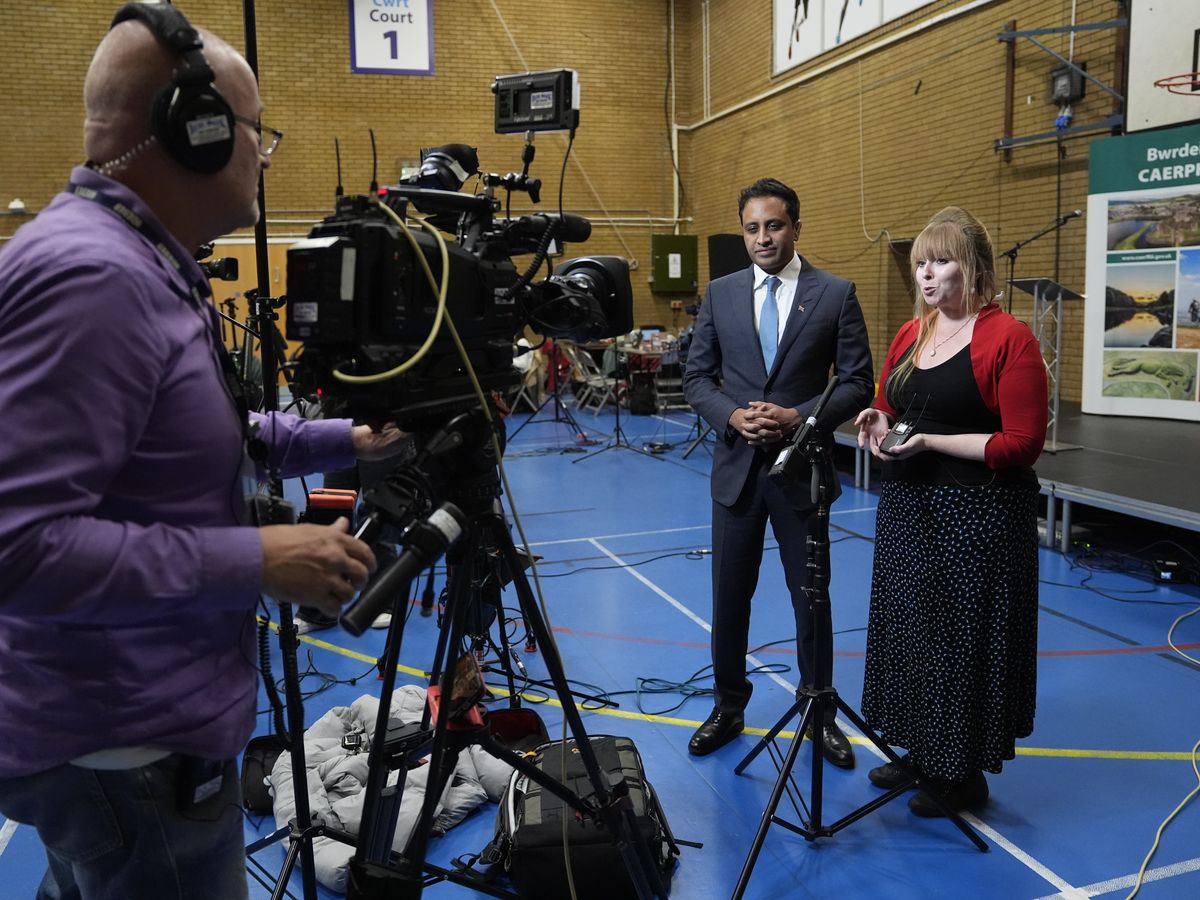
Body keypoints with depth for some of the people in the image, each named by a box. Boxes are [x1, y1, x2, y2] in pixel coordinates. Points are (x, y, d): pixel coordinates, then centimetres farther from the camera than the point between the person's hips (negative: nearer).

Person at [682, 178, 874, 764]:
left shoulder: (835, 294, -2)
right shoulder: (720, 294, 5)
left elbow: (858, 382, -4)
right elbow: (697, 377, 6)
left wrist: (799, 417, -17)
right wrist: (732, 416, -12)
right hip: (737, 465, 2)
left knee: (812, 597, 10)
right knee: (729, 596, 11)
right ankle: (728, 708, 29)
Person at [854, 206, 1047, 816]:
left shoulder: (1008, 339, -12)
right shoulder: (909, 334, 9)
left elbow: (1022, 443, -16)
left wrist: (930, 442, -21)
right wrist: (880, 426, -3)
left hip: (976, 514, -7)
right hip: (906, 509, 7)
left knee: (963, 638, 3)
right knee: (908, 629, 14)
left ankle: (965, 771, 21)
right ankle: (921, 751, 31)